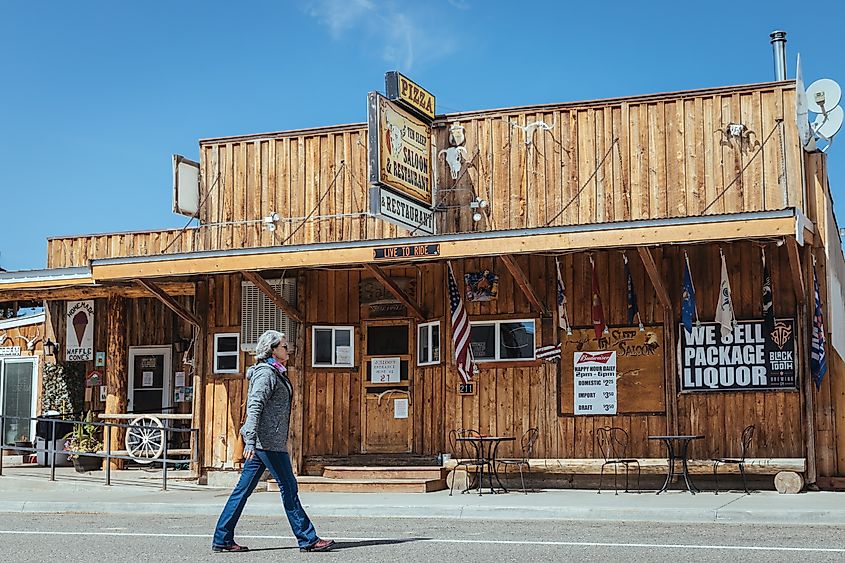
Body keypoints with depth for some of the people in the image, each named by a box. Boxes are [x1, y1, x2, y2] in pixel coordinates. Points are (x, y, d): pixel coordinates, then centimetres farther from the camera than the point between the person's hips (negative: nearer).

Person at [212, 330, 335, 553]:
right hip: (268, 441, -10)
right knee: (288, 488, -3)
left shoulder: (274, 373, 19)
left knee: (244, 488, 8)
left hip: (261, 442, 10)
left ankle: (222, 539, 10)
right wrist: (250, 441, -28)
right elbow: (254, 407, -20)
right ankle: (307, 539, 3)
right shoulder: (266, 373, -11)